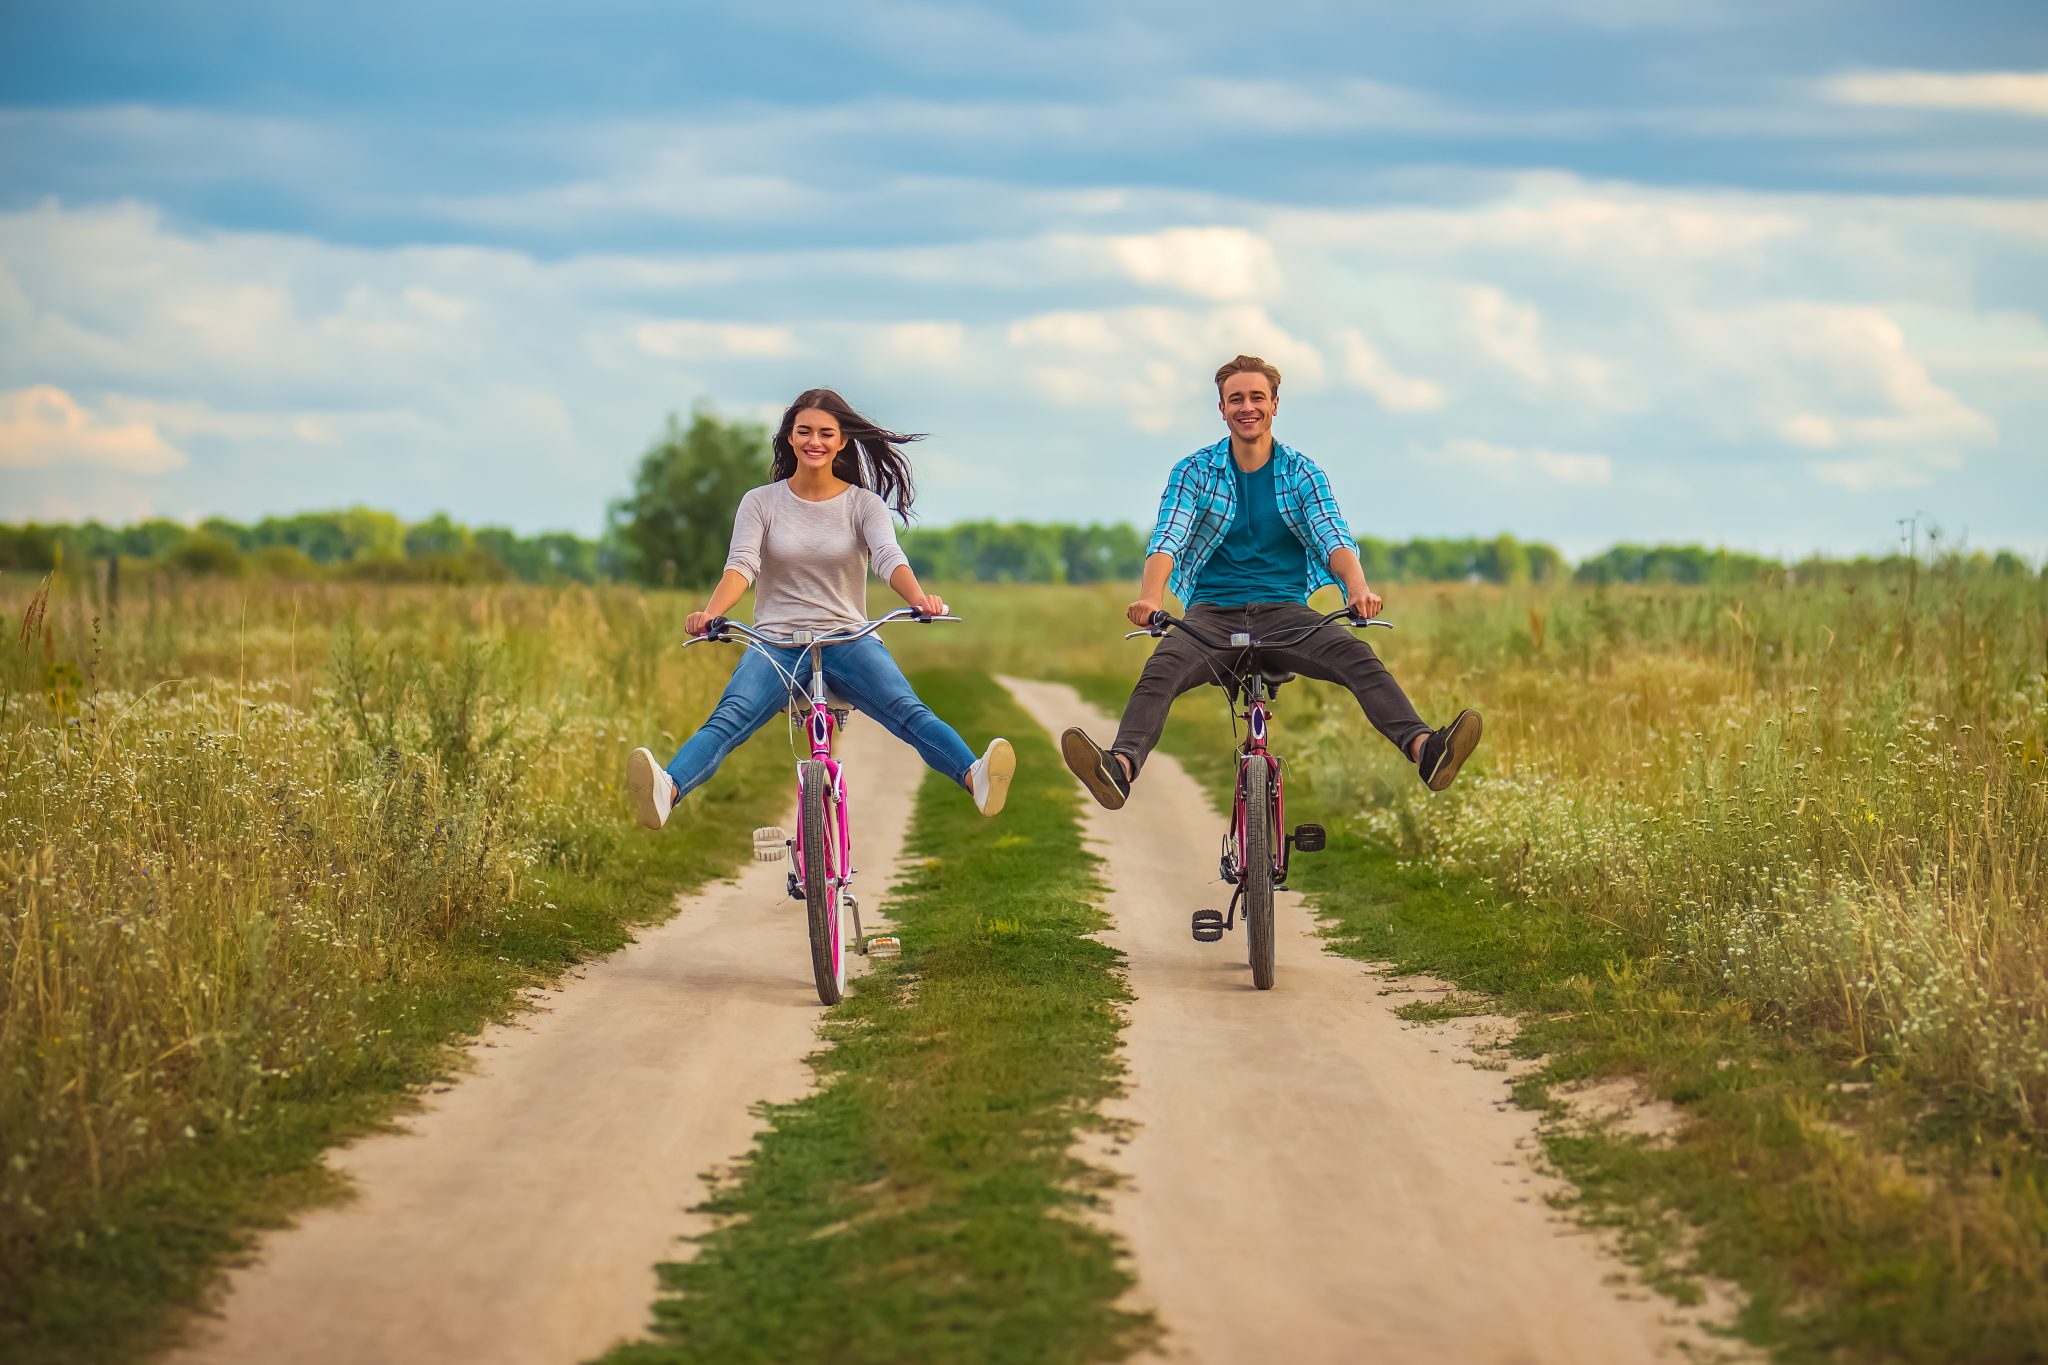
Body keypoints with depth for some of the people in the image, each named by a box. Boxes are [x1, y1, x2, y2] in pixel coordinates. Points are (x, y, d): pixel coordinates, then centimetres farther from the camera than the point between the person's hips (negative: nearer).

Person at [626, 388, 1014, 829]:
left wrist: (918, 597, -33)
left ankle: (974, 777, -53)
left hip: (849, 640, 1)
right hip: (776, 643, 0)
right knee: (730, 717, -30)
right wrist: (710, 612, -28)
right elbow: (741, 564, -6)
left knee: (907, 710, -29)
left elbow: (889, 557, -9)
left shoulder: (863, 504, 9)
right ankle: (668, 790, -57)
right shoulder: (761, 502, 9)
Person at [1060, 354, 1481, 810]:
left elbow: (1333, 536, -6)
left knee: (1358, 657, -29)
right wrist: (1150, 596, -30)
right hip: (1213, 613, -1)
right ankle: (1120, 767, -57)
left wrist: (1357, 586, -30)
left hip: (1285, 614, 1)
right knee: (1162, 668, -33)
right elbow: (1167, 538, -7)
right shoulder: (1195, 471, 7)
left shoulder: (1302, 473, 9)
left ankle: (1424, 749, -48)